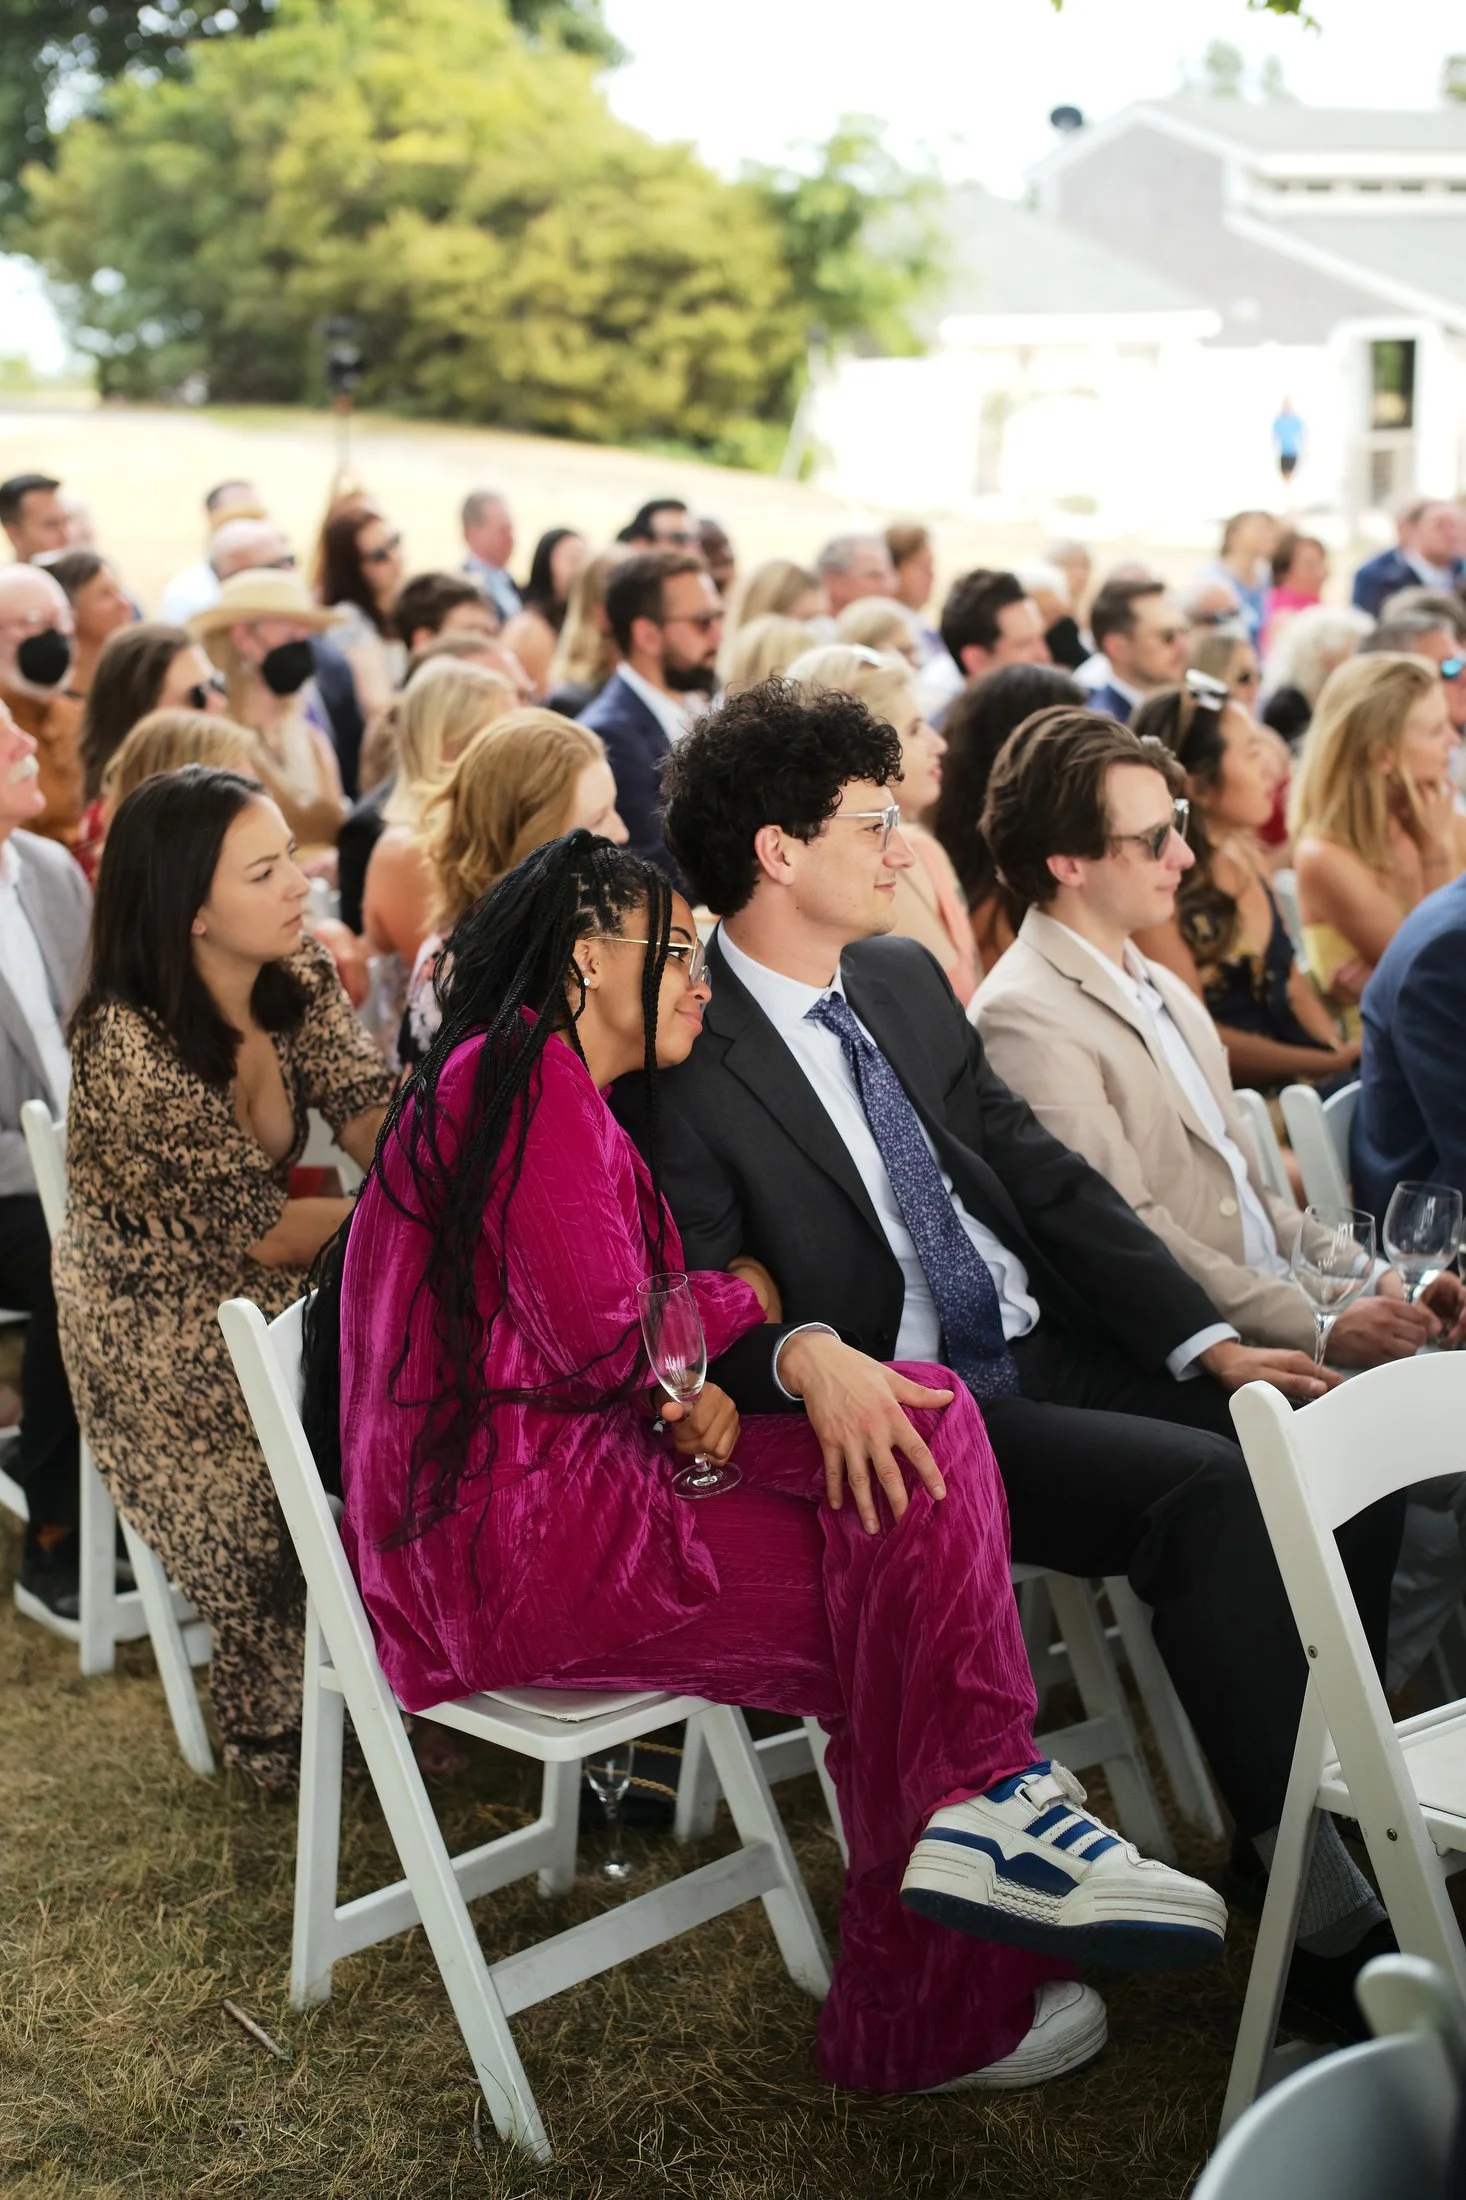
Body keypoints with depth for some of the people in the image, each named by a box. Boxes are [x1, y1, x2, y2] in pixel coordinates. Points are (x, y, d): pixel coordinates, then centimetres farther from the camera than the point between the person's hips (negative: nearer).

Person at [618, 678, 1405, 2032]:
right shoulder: (684, 1061, -12)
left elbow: (1047, 1178, 11)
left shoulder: (905, 981, 11)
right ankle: (1324, 1914, -14)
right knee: (1211, 1498, -26)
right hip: (906, 1412, -7)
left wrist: (1210, 1344, 2)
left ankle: (1313, 1793, 2)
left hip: (1048, 1350, 8)